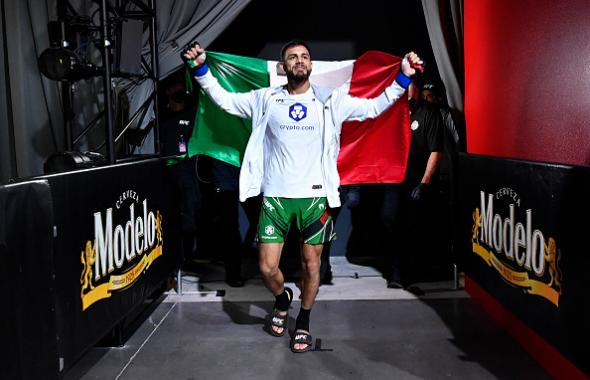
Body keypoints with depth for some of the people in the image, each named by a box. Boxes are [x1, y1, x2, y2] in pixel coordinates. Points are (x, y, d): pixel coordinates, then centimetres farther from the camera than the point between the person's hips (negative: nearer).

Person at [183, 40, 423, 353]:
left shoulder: (330, 101, 4)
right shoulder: (266, 99, 4)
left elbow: (373, 107, 6)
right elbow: (224, 99, 8)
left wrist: (402, 78, -4)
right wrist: (201, 69, -2)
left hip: (314, 197, 0)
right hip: (275, 198, 0)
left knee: (311, 265, 8)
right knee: (267, 268, 2)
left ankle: (303, 322, 31)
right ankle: (282, 298, 37)